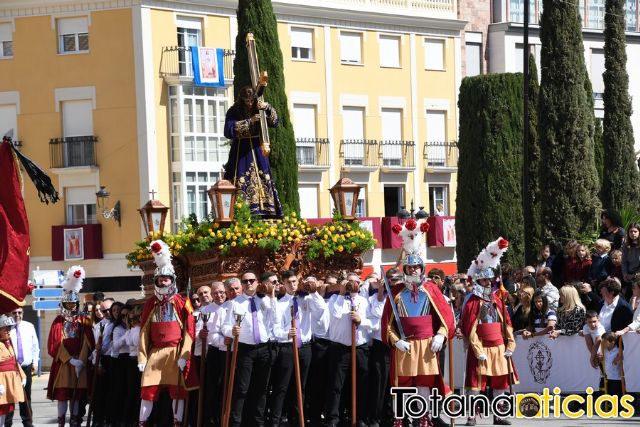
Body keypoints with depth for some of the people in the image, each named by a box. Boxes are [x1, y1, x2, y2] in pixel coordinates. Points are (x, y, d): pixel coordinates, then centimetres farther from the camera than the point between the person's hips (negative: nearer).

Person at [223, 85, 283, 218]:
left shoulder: (258, 110, 8)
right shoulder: (234, 112, -2)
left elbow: (275, 123, 2)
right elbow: (228, 131, -16)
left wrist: (268, 108, -15)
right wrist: (249, 122, -20)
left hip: (257, 151, 4)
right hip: (241, 152, -4)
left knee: (263, 182, -3)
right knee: (243, 183, -12)